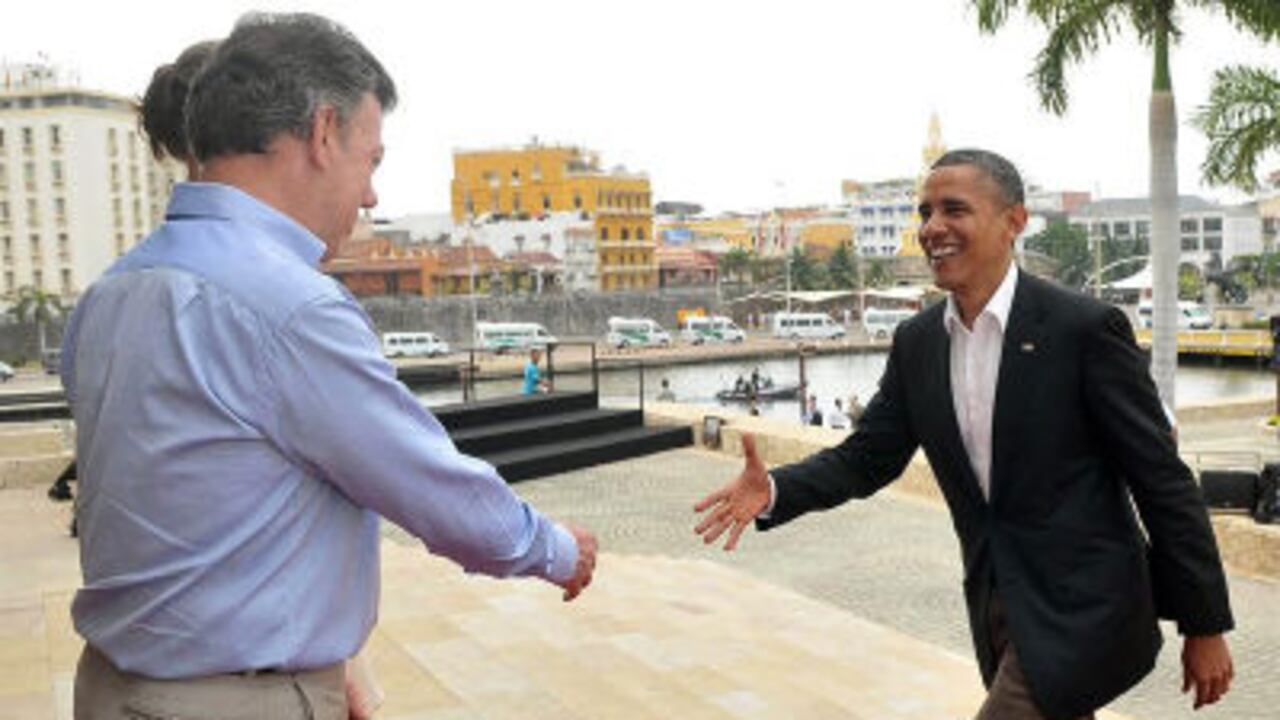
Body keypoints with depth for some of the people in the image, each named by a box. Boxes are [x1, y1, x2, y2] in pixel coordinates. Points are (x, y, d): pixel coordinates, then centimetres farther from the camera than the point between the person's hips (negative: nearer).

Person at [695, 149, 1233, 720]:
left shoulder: (1085, 328, -15)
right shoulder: (917, 342, 3)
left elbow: (1163, 479, -11)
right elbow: (868, 456, 7)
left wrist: (1205, 626, -7)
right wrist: (774, 490, -12)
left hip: (1080, 613, -6)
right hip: (996, 607, 6)